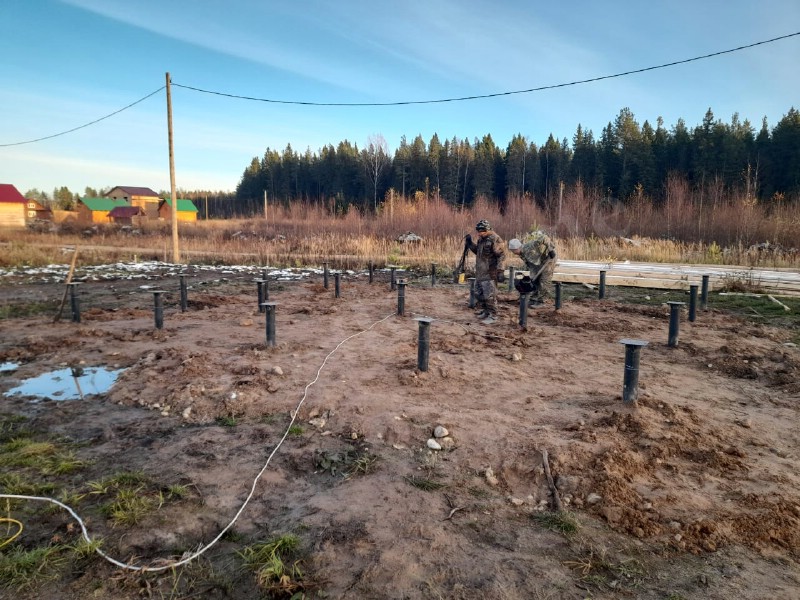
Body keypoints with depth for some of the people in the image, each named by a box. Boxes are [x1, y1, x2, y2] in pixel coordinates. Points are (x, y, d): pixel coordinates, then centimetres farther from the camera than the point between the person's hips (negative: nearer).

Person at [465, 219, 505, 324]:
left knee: (489, 295, -5)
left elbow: (501, 256, -17)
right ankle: (485, 311, 32)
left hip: (489, 273, -9)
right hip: (480, 272, 9)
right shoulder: (481, 239, 11)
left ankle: (493, 316, 5)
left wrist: (500, 270, -22)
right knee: (478, 293, 17)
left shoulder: (495, 239, -16)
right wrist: (470, 243, 12)